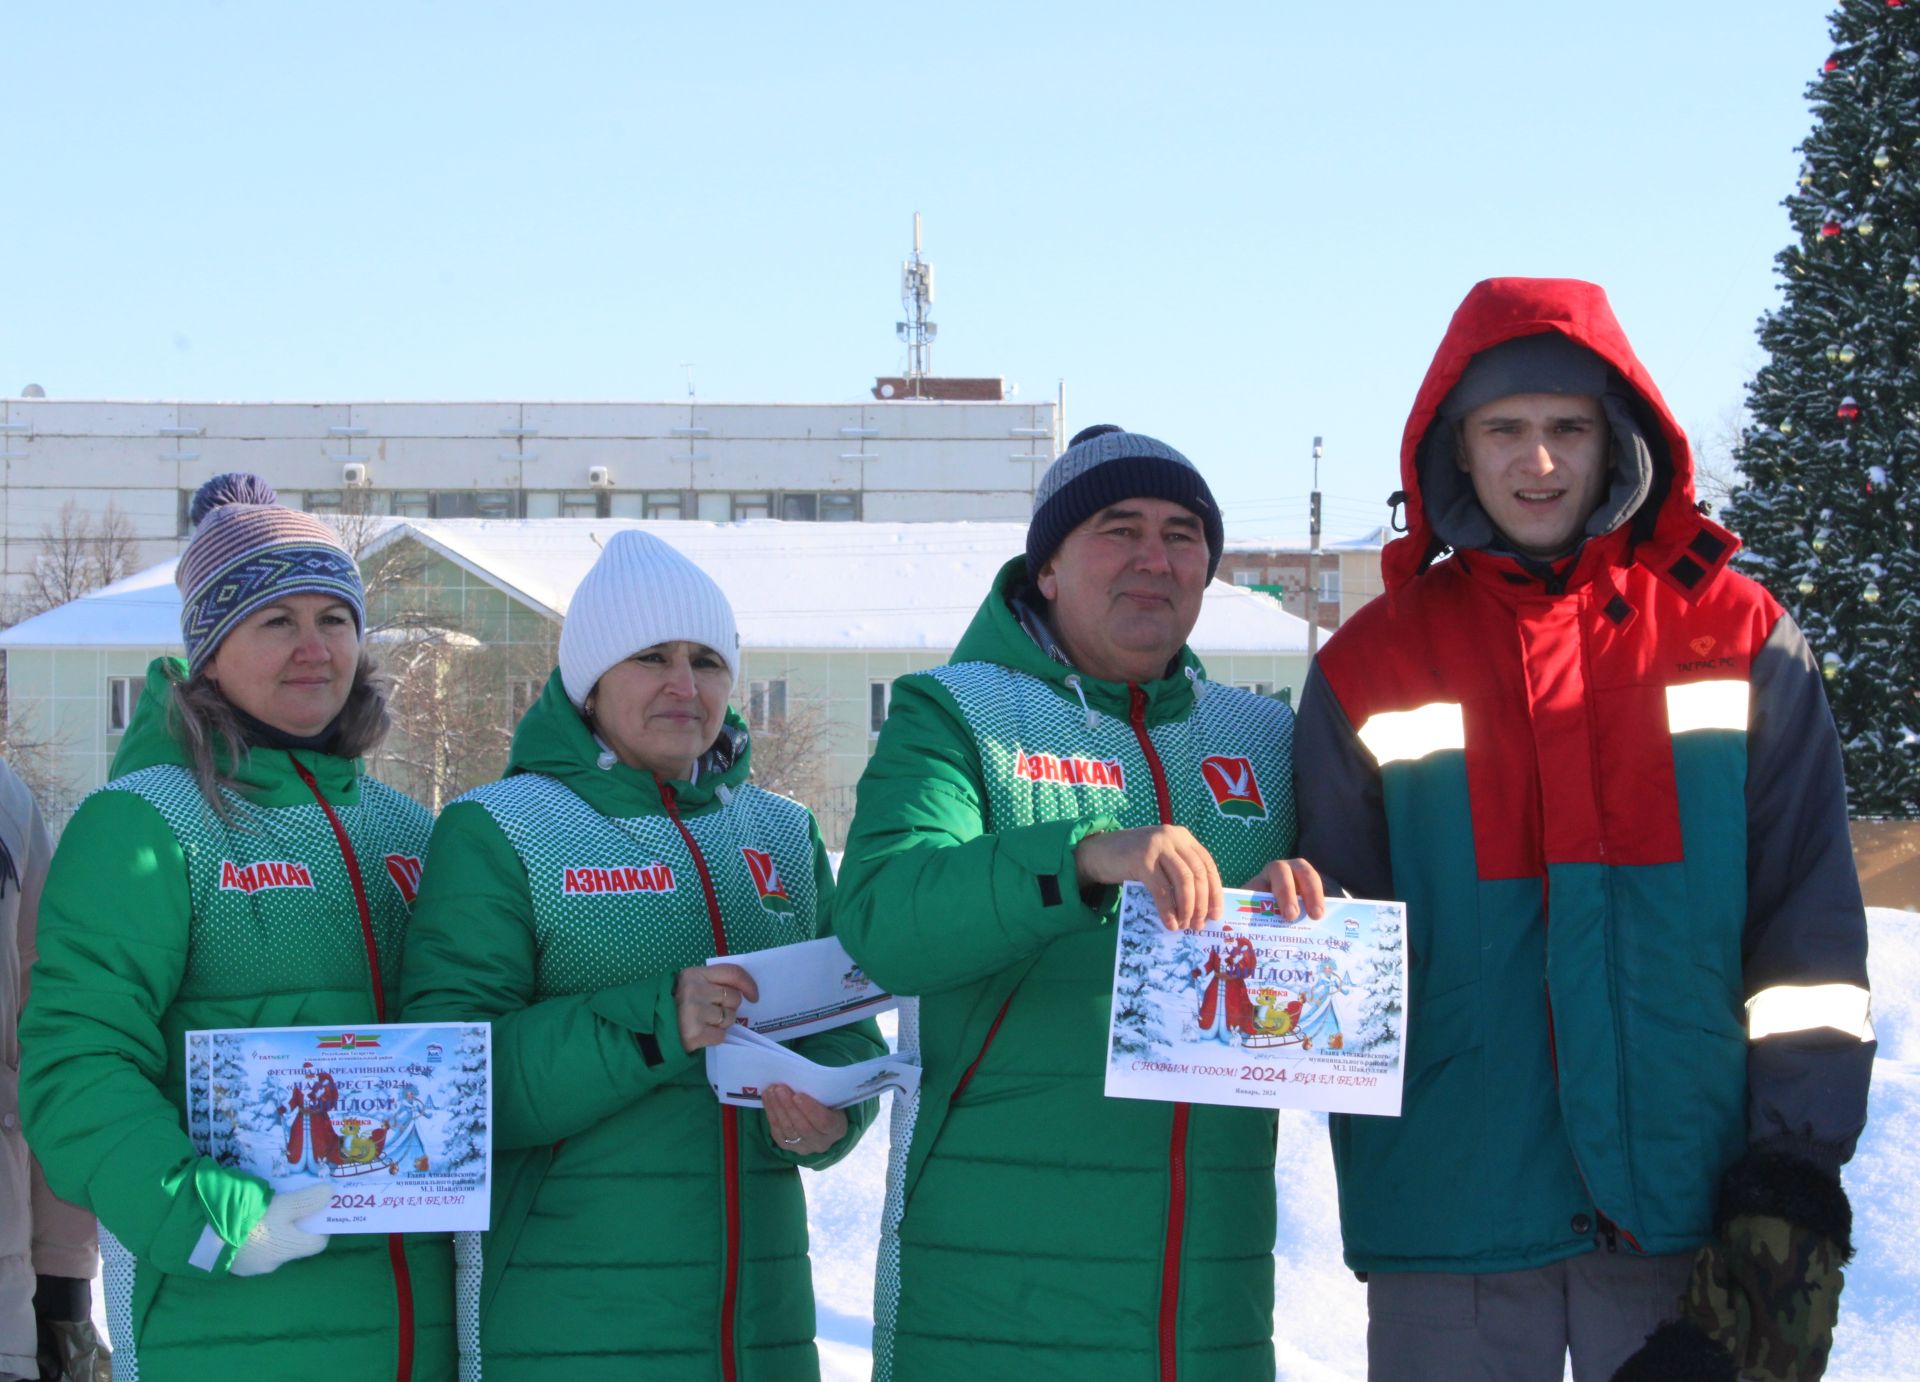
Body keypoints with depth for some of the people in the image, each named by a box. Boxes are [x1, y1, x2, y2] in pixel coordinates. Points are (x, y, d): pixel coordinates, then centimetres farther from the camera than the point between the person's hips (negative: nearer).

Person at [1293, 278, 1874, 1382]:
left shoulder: (1737, 641, 5)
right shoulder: (1372, 671, 6)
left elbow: (1812, 931, 2)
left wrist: (1796, 1175, -5)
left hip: (1696, 1216, 0)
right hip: (1452, 1232, 0)